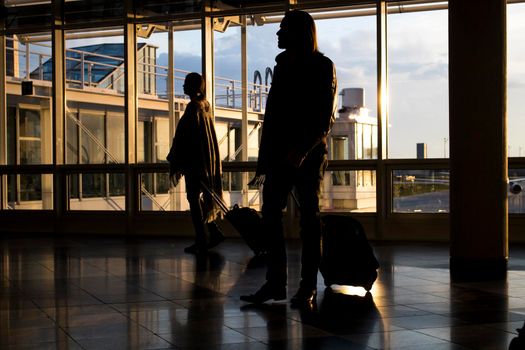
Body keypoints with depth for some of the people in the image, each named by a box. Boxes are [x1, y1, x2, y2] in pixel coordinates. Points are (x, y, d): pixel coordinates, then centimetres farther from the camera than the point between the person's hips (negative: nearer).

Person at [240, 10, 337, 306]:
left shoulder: (323, 67, -1)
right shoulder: (282, 67, 17)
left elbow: (326, 118, -10)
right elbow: (272, 115, 16)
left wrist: (303, 149, -23)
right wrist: (263, 160, 10)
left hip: (309, 154, -6)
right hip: (279, 154, 6)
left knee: (310, 218, -2)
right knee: (271, 215, 1)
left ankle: (309, 286, 2)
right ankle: (276, 282, 6)